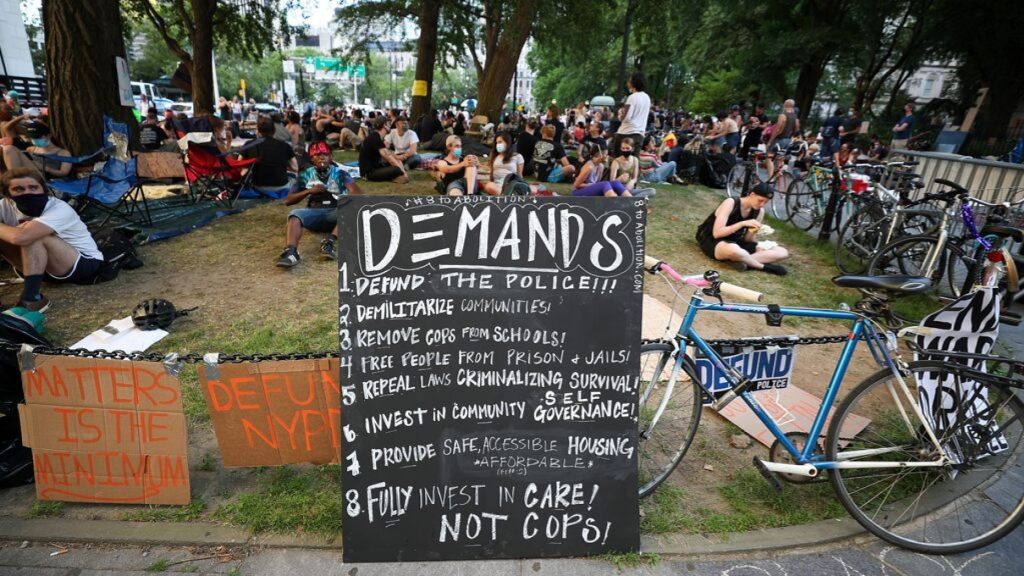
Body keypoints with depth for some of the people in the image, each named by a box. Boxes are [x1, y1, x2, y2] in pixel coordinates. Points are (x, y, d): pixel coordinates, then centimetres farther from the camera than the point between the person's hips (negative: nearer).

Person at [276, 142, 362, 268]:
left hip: (336, 213, -1)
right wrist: (309, 191, -2)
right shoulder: (305, 175, 16)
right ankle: (290, 252, -52)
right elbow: (287, 201, 12)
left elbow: (358, 194, -5)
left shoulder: (340, 173, 11)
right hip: (314, 213, 1)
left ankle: (328, 243, -46)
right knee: (295, 214, -30)